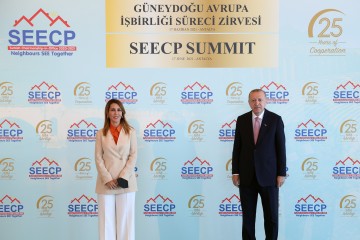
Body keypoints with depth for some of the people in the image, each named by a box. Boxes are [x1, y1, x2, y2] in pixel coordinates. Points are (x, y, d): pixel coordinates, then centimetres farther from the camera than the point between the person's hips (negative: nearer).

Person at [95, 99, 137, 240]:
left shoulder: (130, 132, 3)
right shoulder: (101, 133, 5)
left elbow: (133, 156, -1)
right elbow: (98, 158, 1)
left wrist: (123, 177, -10)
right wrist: (107, 179, -10)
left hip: (125, 181, 0)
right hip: (106, 182, 1)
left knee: (125, 218, 4)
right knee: (106, 218, 4)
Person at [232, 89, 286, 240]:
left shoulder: (275, 119, -2)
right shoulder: (241, 120, 3)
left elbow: (281, 148, -2)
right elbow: (237, 147, 5)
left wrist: (281, 173, -5)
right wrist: (235, 172, 1)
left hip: (268, 175, -2)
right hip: (247, 176, 2)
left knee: (272, 216, 3)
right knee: (247, 216, 9)